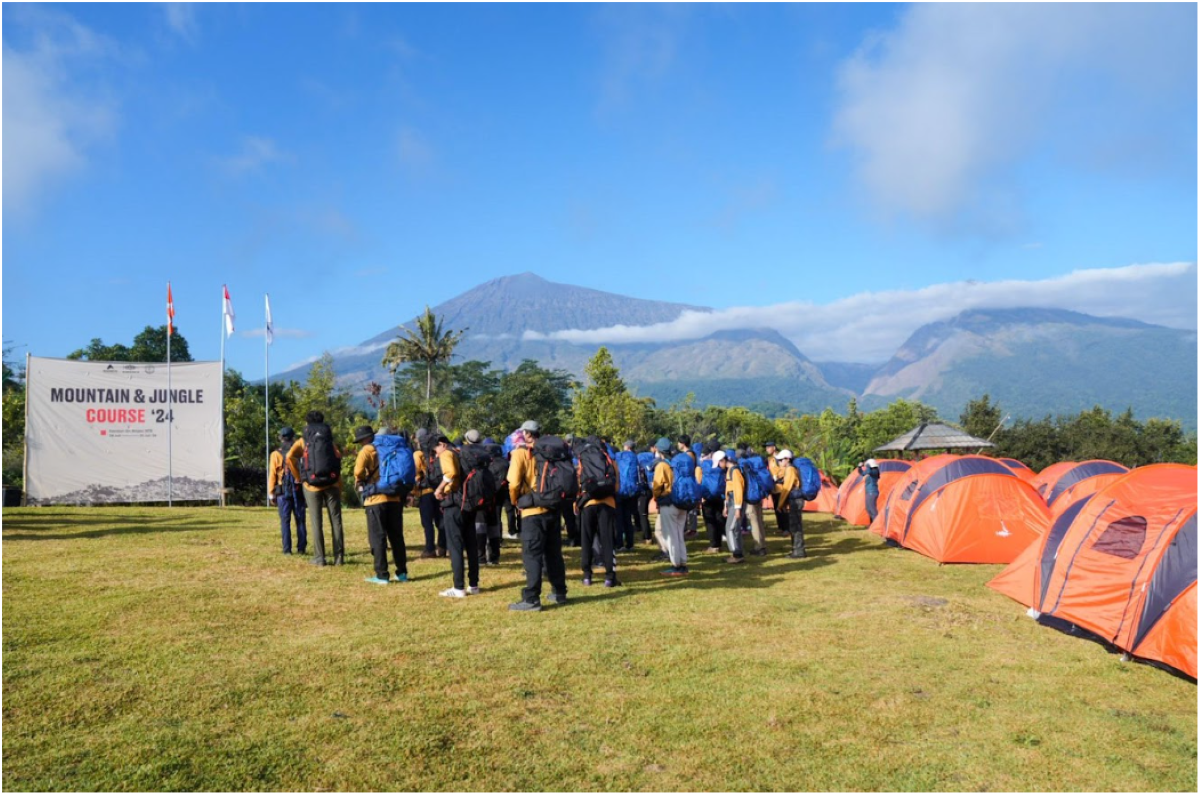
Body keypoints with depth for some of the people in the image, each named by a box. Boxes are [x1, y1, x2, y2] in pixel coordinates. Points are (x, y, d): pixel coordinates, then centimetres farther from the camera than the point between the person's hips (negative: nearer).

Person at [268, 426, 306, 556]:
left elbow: (272, 475, -2)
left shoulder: (276, 455, -1)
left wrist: (272, 495, 3)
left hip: (283, 492, -1)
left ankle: (287, 549, 0)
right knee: (300, 520, 6)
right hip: (299, 491, 1)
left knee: (285, 521, 2)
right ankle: (301, 548, 7)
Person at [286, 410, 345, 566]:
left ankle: (319, 558, 7)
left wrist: (298, 477, 3)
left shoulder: (302, 441, 8)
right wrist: (339, 492, 11)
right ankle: (339, 557, 6)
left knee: (317, 522, 5)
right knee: (336, 520, 5)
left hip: (312, 485, -1)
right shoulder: (330, 441, 14)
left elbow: (289, 457, -10)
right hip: (332, 483, 1)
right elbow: (338, 459, 7)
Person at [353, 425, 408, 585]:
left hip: (376, 499, -5)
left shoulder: (367, 450, -4)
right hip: (395, 498, 6)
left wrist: (360, 481, 1)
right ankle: (402, 573, 16)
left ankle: (382, 576, 1)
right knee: (396, 536, 12)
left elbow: (358, 470, -18)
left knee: (378, 538, 1)